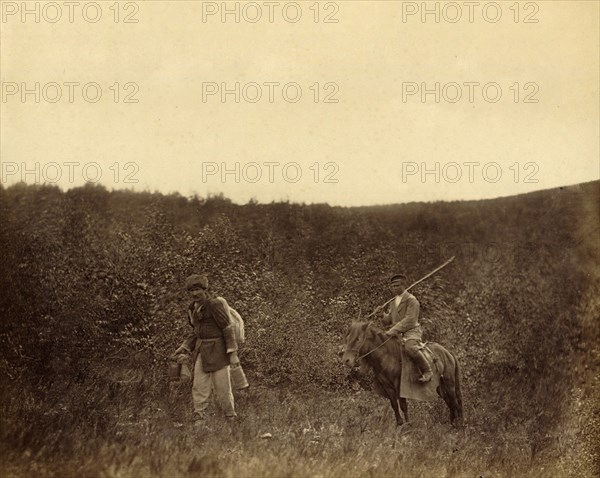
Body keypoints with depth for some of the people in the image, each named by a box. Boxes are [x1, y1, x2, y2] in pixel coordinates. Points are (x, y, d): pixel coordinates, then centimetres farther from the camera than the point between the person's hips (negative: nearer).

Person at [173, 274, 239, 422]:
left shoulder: (214, 305, -14)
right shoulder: (194, 307, 10)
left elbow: (228, 328, -14)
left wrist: (232, 353, -17)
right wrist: (184, 347, 13)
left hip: (217, 351, -7)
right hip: (201, 352, 7)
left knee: (222, 386, 0)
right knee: (199, 385, 2)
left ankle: (231, 419, 14)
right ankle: (198, 420, 5)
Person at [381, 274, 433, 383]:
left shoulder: (411, 300, -6)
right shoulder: (394, 302, 20)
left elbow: (409, 319, -17)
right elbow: (388, 320, 23)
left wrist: (394, 330, -24)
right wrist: (382, 314, -1)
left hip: (411, 331, -9)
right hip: (398, 334, 9)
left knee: (410, 348, -36)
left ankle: (427, 371, -24)